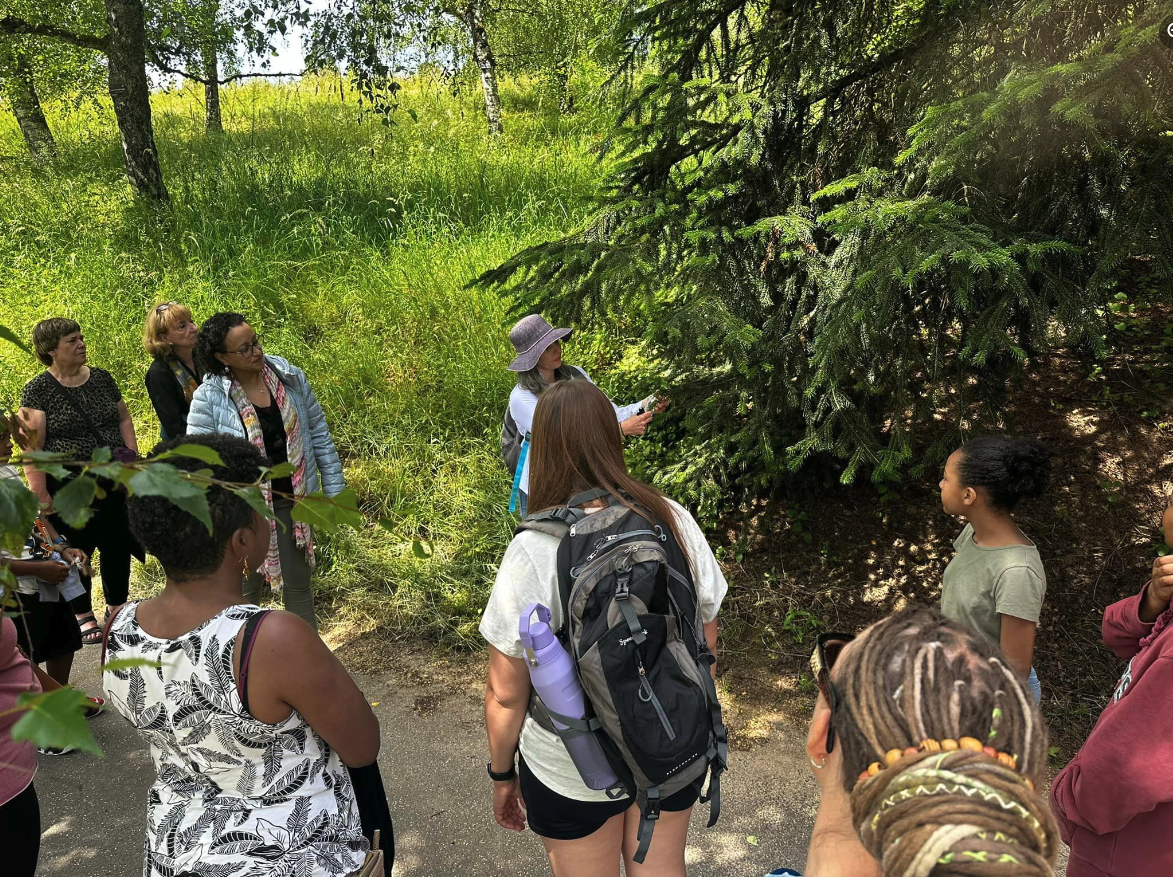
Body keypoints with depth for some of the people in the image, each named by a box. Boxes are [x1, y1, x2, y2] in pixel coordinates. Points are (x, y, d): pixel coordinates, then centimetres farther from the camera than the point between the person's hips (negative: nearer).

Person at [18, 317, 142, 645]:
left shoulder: (101, 378, 7)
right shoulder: (37, 390, -7)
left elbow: (124, 419, 12)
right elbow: (32, 443, -11)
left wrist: (134, 460, 3)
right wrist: (39, 492, -16)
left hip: (114, 483, 4)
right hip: (68, 489, -4)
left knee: (117, 546, 11)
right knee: (76, 551, 7)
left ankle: (117, 608, 28)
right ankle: (83, 616, 23)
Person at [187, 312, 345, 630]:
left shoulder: (290, 377, -5)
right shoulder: (208, 397, -14)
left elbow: (319, 434, 3)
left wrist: (334, 488, 4)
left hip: (294, 501, 3)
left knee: (298, 584, 15)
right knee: (247, 587, 14)